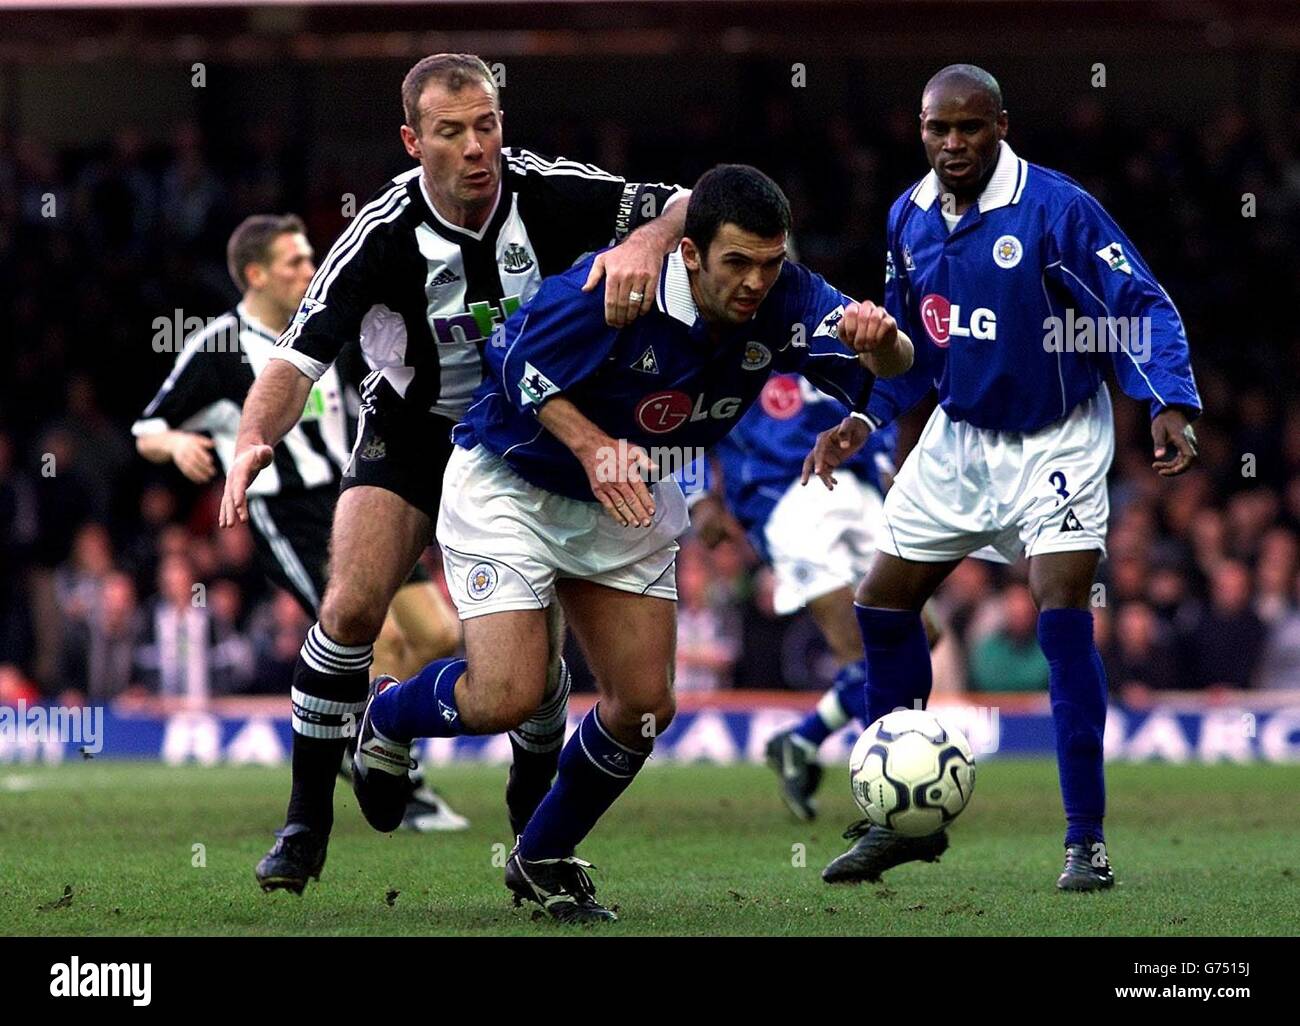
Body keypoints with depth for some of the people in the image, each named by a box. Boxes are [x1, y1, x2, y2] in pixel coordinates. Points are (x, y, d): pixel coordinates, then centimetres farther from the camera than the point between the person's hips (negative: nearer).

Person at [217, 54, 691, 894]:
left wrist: (647, 241, -44)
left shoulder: (548, 194, -22)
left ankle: (535, 816, 22)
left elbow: (691, 208, -21)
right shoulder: (385, 235, -25)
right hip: (410, 437, -1)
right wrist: (255, 438, -47)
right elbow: (302, 353, -27)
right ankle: (307, 818, -3)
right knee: (352, 606, -19)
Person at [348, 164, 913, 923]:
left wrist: (881, 340, -50)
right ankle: (387, 716, 19)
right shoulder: (612, 291, -31)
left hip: (628, 504, 5)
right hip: (511, 486, -5)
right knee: (508, 696, -15)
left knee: (646, 706, -1)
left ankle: (543, 860, 22)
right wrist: (592, 447, -33)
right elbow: (520, 366, -19)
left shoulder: (786, 302, -19)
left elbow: (891, 362, -25)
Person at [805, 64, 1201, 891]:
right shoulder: (909, 219, -1)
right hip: (958, 437, 6)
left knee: (1062, 611, -18)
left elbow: (1144, 309, -18)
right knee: (883, 606, 6)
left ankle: (1087, 840, -9)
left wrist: (1170, 403, -31)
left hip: (1055, 441, -6)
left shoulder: (1055, 210, -20)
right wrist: (862, 420, 4)